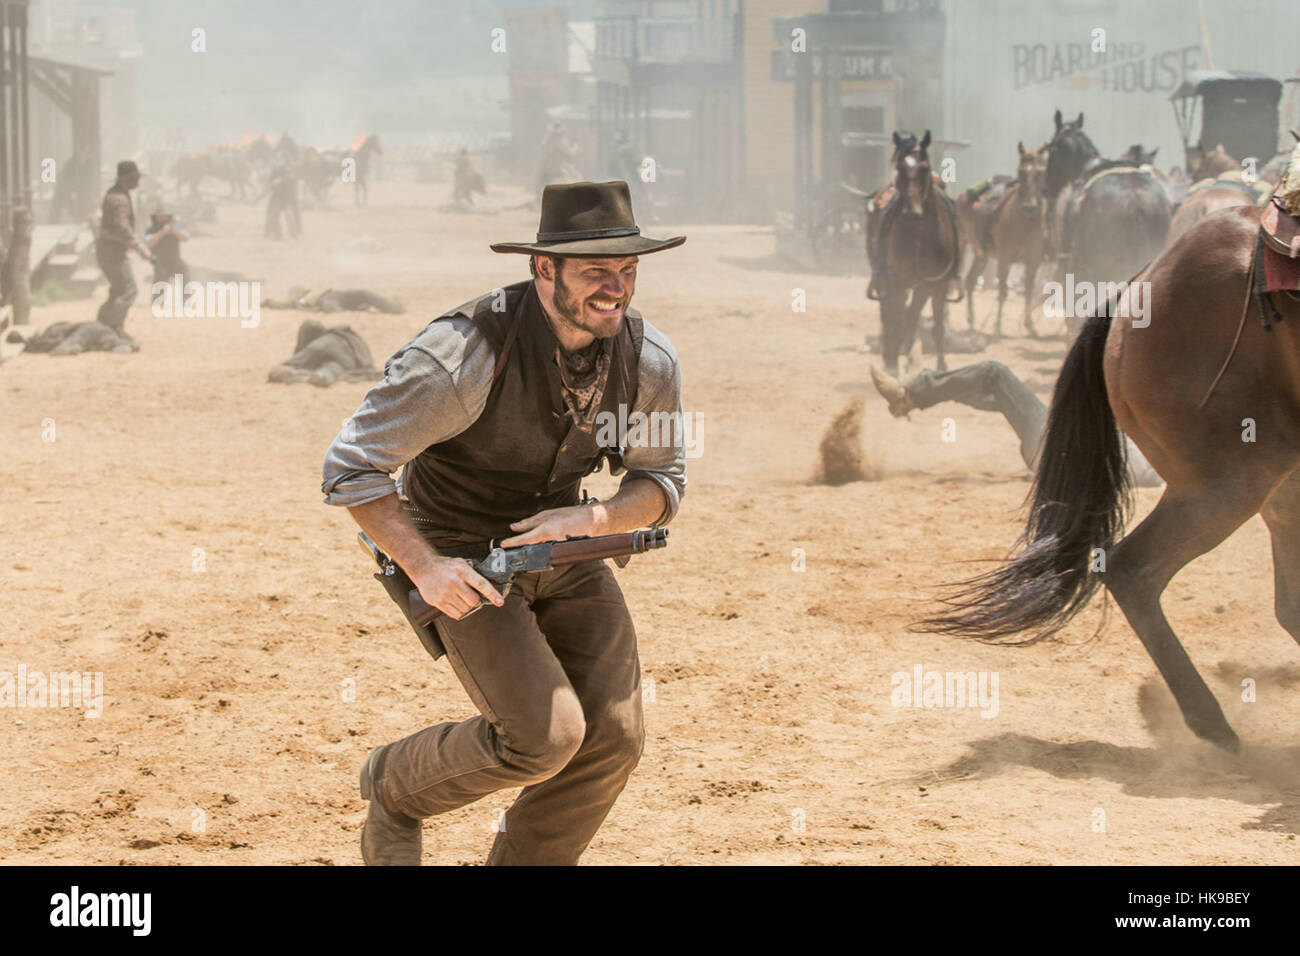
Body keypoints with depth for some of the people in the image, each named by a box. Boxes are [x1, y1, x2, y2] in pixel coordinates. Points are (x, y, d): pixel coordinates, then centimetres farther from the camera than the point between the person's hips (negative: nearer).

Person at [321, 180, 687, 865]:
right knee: (544, 734, -18)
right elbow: (349, 467, -23)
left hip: (562, 548, 6)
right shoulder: (466, 355, -31)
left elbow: (662, 482, 0)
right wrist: (424, 568, -30)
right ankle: (395, 789, 11)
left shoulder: (649, 360, -15)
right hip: (464, 561, -6)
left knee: (612, 735, -1)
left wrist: (590, 519, -21)